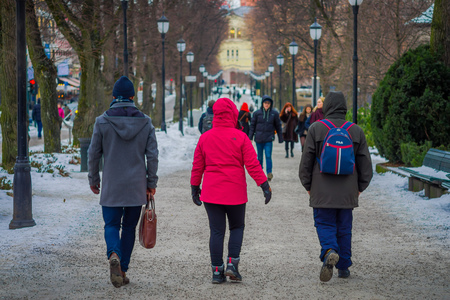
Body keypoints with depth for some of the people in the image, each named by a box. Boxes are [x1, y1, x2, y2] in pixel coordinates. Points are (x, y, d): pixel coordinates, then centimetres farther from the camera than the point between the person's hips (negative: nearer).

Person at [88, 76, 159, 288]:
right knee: (129, 226, 12)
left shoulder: (102, 122, -6)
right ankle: (123, 270, 13)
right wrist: (152, 182, 7)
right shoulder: (145, 122, -1)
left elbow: (94, 153, -2)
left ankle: (114, 255, -24)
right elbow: (152, 155, -2)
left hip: (111, 186, -1)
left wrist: (93, 179, 11)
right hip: (137, 186, 2)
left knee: (112, 224, 6)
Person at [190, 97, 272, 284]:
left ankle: (217, 271, 5)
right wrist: (265, 185, -3)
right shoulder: (240, 137, -6)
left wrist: (195, 187, 19)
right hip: (235, 192, -2)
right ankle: (232, 263, 1)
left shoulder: (205, 138, 2)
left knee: (216, 231, 5)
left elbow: (197, 166, 8)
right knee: (237, 227, 15)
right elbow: (252, 164, -8)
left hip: (211, 192, 2)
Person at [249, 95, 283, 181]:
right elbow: (252, 125, 5)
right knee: (260, 156, 11)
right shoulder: (257, 113, 0)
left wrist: (280, 138, 8)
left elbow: (278, 126, 8)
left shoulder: (274, 113, 1)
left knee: (268, 156, -13)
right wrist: (250, 137, 1)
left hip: (269, 139, -1)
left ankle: (269, 173, -13)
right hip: (259, 138, 1)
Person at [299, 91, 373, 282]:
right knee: (344, 227, 12)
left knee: (324, 224, 3)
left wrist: (308, 185, 7)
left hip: (322, 191, -2)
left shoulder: (316, 129, -4)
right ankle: (344, 267, 16)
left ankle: (329, 252, -26)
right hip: (347, 192, 2)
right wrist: (360, 187, 14)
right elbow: (365, 162, 5)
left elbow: (306, 160, -3)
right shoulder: (356, 131, 3)